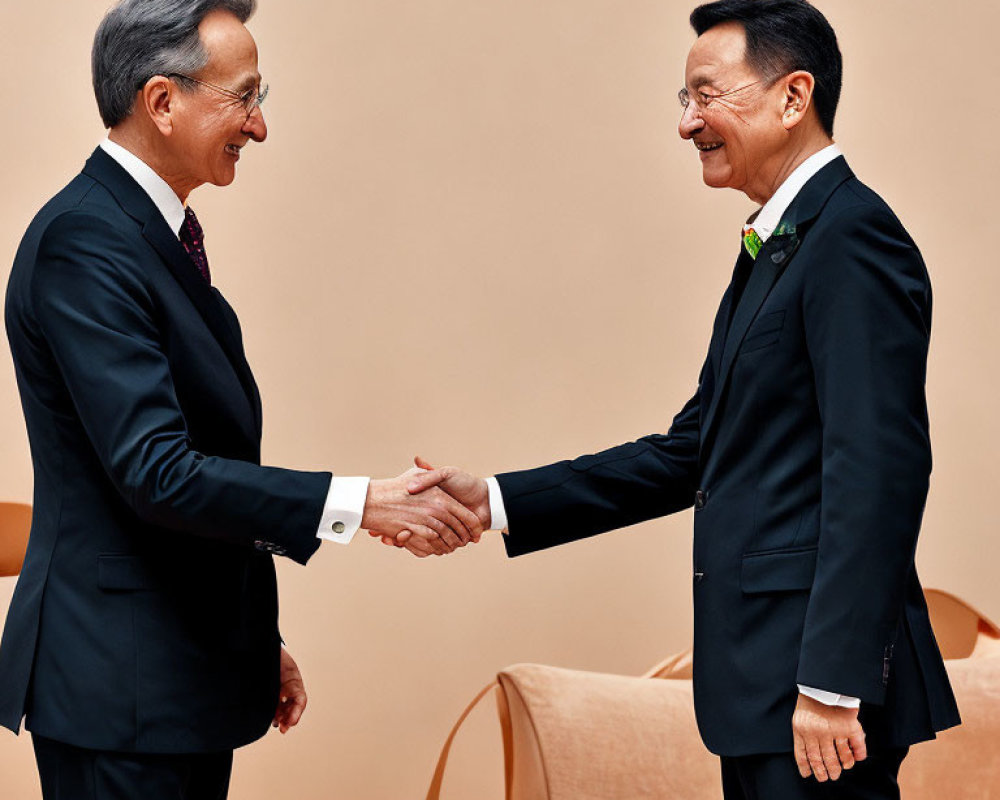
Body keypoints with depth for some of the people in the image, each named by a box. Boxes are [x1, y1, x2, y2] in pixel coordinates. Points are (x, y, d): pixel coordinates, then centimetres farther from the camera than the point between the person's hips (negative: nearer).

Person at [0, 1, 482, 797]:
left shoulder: (155, 235, 13)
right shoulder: (85, 243, -18)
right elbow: (155, 472, -24)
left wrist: (257, 641, 19)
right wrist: (361, 502, -23)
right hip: (118, 692, -10)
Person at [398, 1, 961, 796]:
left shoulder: (852, 237, -14)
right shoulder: (777, 248, 18)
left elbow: (876, 470, -21)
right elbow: (692, 454, 18)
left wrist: (832, 684, -24)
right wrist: (495, 502, 12)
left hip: (817, 665, -10)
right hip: (764, 678, 10)